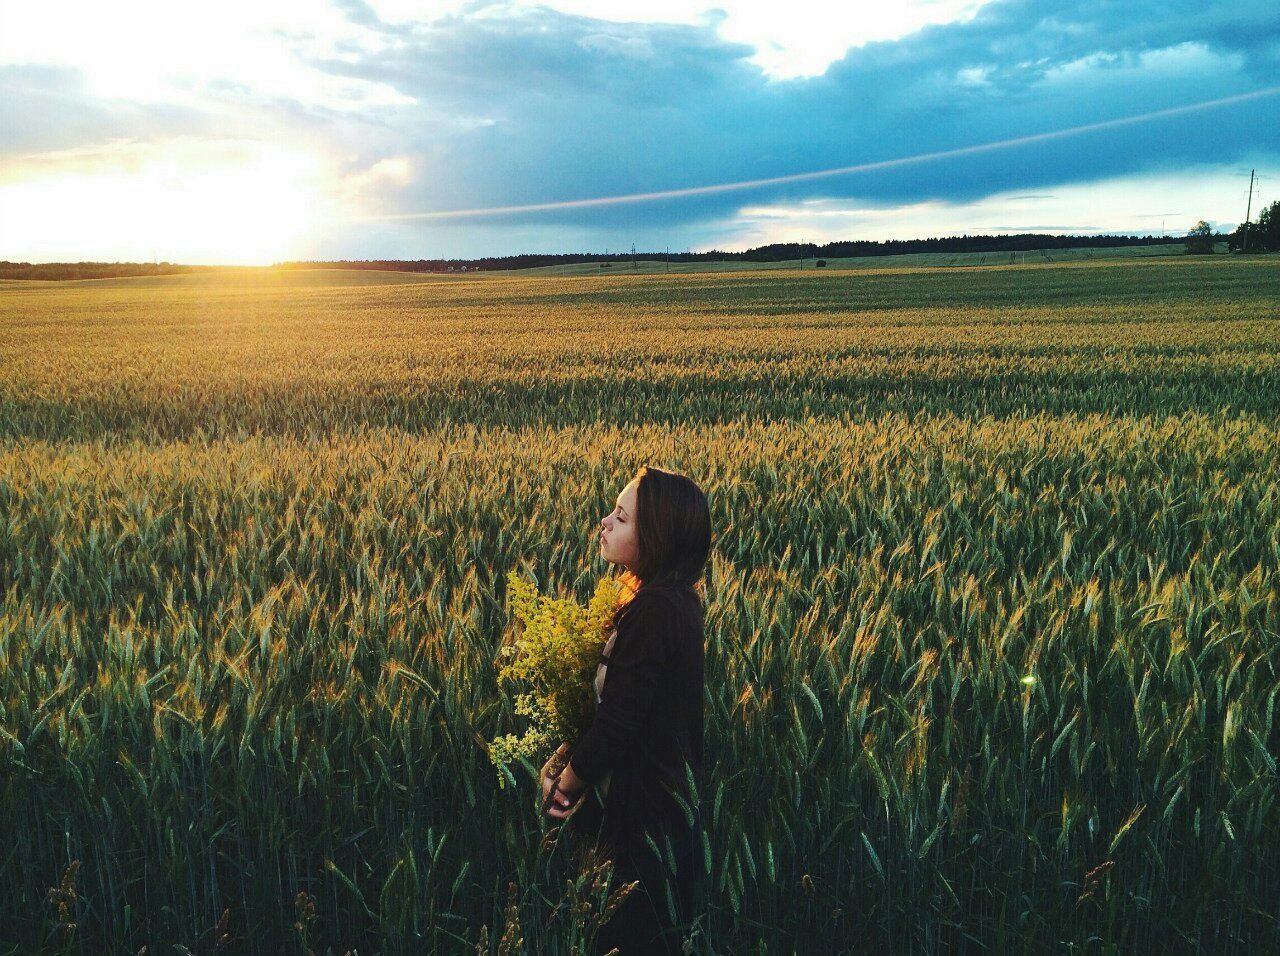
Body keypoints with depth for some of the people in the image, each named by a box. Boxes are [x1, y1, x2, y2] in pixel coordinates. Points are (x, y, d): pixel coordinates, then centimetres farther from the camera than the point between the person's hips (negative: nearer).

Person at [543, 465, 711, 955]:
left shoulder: (653, 609, -25)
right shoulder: (676, 598, 4)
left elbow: (618, 721, -24)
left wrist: (565, 784, -8)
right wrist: (570, 753, 1)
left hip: (642, 811, -9)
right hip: (670, 797, 9)